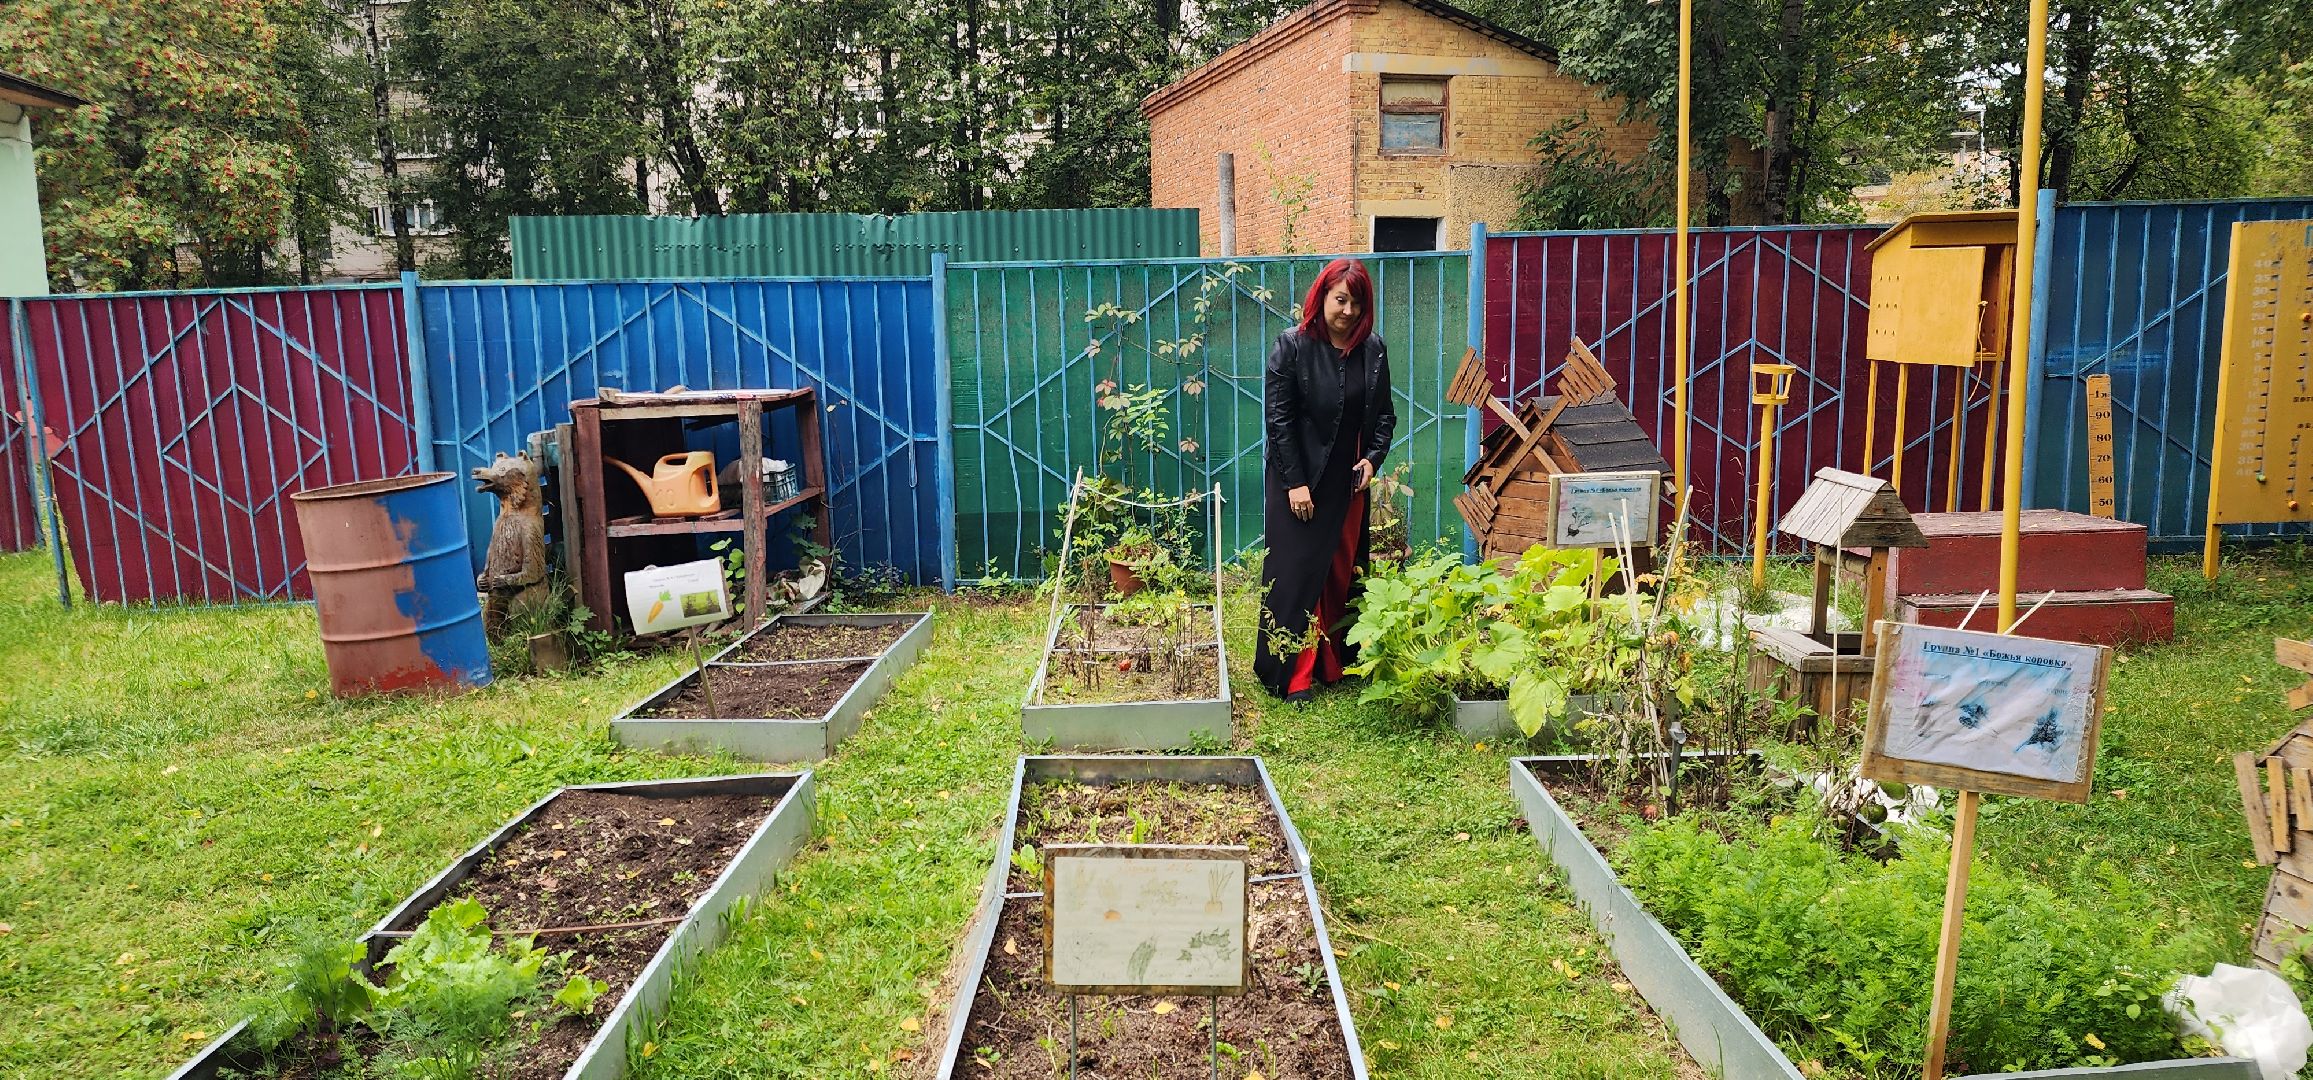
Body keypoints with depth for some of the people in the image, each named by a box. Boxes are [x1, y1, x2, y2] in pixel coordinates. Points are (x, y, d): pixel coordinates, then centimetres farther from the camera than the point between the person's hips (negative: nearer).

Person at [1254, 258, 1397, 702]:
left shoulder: (1373, 349, 2)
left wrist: (1373, 457, -5)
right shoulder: (1292, 345, -10)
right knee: (1296, 572, -2)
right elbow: (1278, 417, -12)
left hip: (1348, 483, 5)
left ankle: (1336, 662, 23)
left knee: (1344, 572, 10)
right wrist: (1295, 482, -15)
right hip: (1298, 481, -4)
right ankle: (1291, 673, 5)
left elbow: (1385, 412, 12)